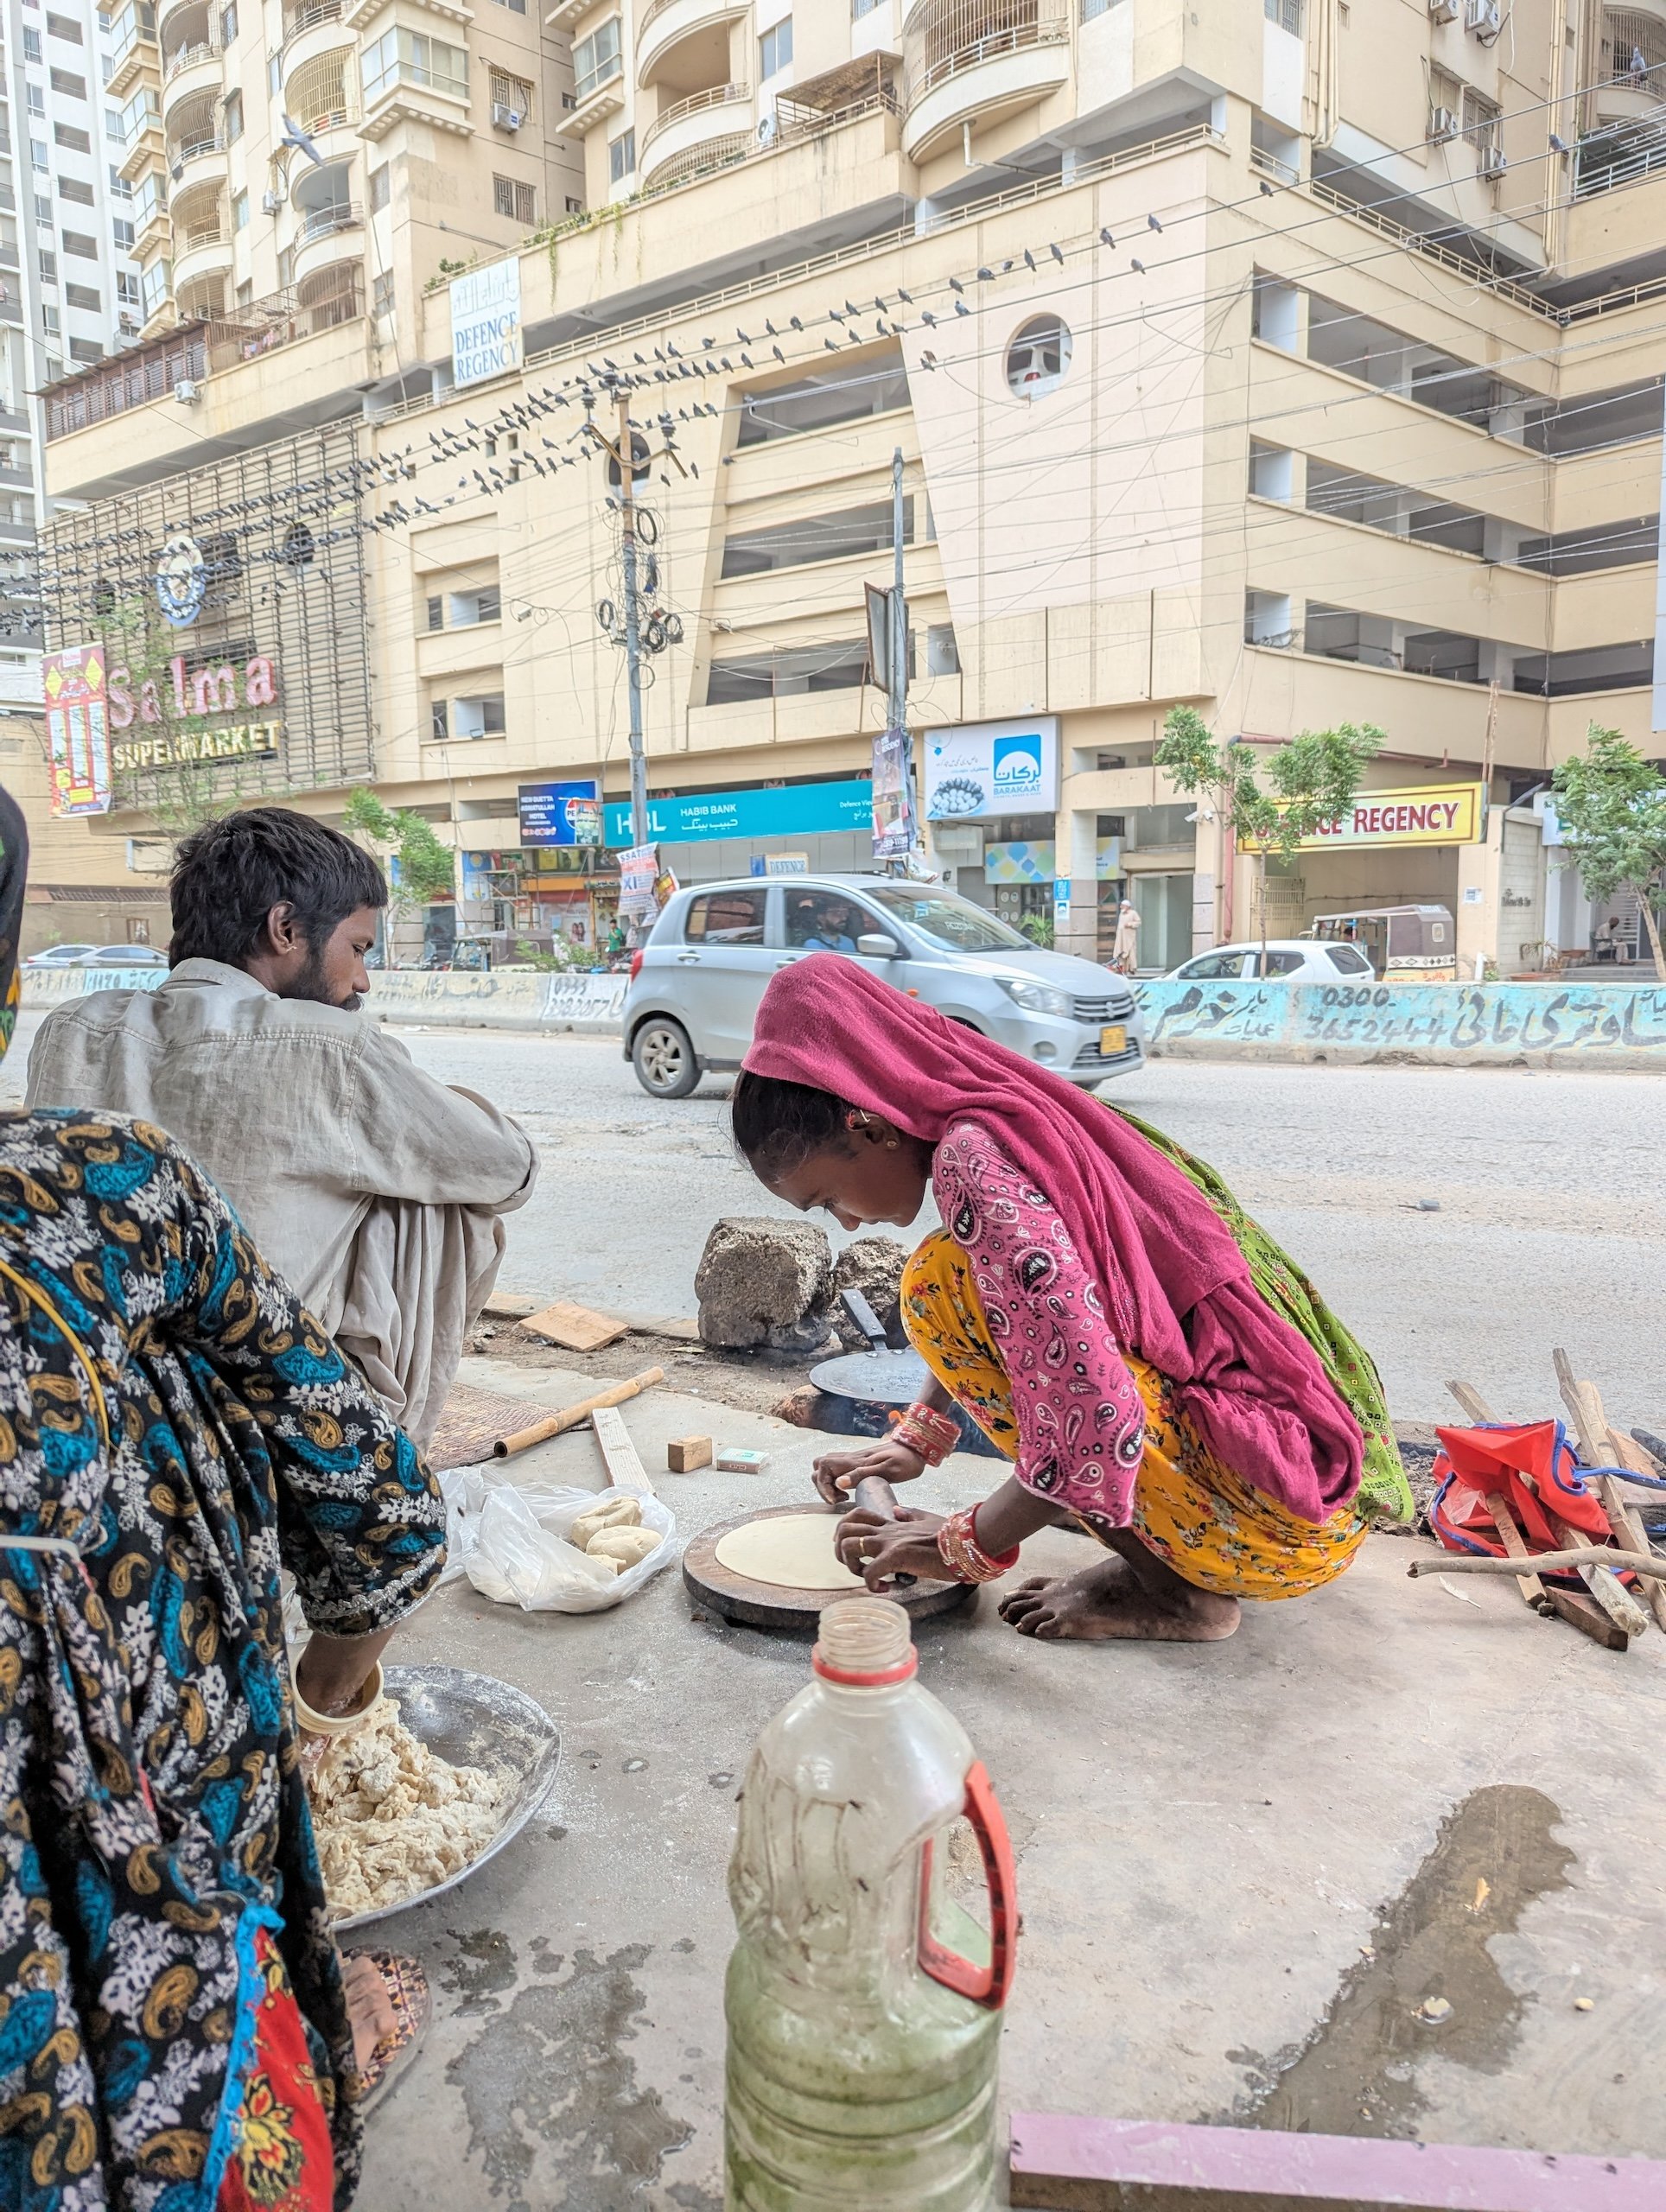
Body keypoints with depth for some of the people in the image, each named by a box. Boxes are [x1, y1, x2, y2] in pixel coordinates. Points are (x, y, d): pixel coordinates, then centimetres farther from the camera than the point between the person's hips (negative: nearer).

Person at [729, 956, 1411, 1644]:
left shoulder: (973, 1160, -20)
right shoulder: (1006, 1112, 8)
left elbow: (1093, 1427, -26)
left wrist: (960, 1546, -10)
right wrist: (915, 1441, 22)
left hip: (1278, 1505, -10)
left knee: (946, 1280, -13)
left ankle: (1172, 1594, -4)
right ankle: (1167, 1556, 14)